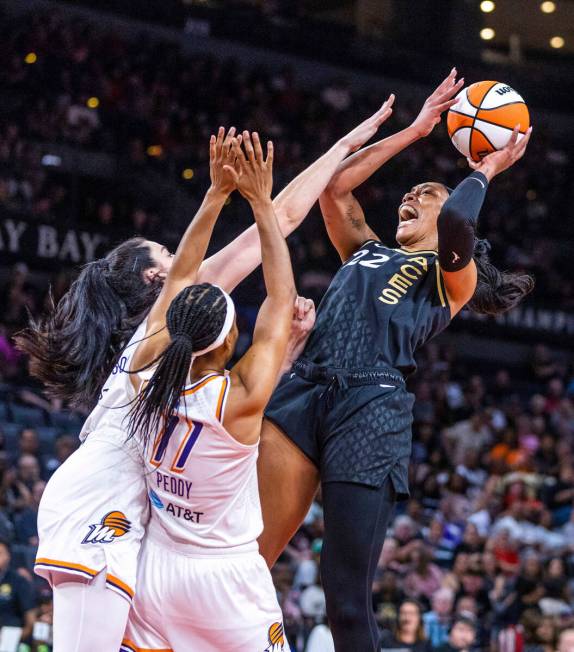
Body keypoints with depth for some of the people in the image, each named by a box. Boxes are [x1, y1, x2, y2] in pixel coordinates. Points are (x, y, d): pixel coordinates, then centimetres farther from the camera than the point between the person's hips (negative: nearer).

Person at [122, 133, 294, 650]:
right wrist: (261, 203, -7)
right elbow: (282, 297, -11)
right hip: (226, 577, -5)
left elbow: (178, 285, 6)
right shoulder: (241, 399, -21)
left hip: (157, 569, 5)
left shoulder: (147, 379, -9)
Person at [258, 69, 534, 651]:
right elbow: (334, 187, 27)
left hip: (371, 405, -5)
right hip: (304, 388, 5)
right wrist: (414, 131, 31)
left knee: (345, 594, -8)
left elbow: (456, 220, -6)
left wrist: (488, 167, 13)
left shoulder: (452, 276, 14)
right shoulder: (365, 253, 32)